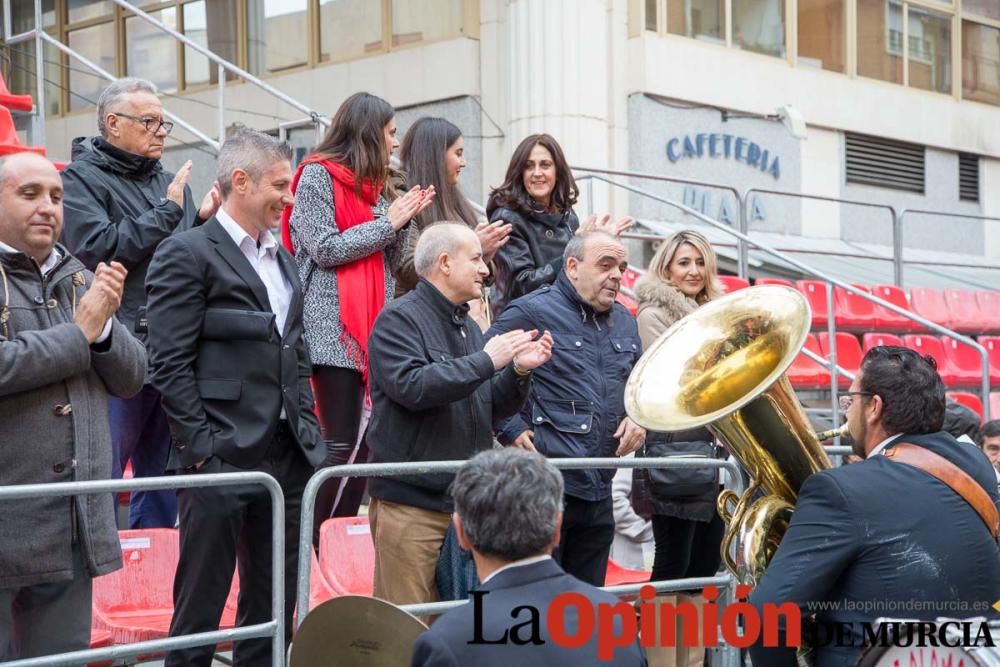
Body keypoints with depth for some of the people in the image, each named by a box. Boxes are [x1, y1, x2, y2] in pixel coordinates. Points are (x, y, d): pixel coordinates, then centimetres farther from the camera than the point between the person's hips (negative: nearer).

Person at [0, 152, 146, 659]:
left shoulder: (80, 279, 14)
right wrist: (78, 332, -11)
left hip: (76, 524, 6)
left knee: (64, 658, 12)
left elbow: (131, 378, 12)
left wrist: (103, 324, -6)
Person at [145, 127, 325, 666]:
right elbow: (170, 365, -13)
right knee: (200, 610, 1)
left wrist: (309, 435, 12)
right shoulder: (187, 254, -7)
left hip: (287, 459, 8)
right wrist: (201, 451, -16)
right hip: (222, 460, -7)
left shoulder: (281, 258, 17)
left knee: (273, 608, 13)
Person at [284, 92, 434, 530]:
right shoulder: (317, 176, -3)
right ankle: (316, 544, -4)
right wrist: (387, 222, -6)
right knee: (342, 445, -10)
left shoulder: (371, 185, 20)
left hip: (373, 330, 8)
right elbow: (326, 248, -14)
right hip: (334, 332, -8)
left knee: (365, 443, 4)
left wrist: (404, 220, 4)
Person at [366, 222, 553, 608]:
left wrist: (519, 371, -1)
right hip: (411, 501, -8)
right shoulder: (399, 319, -7)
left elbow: (495, 408, 18)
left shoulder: (468, 326, 18)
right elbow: (411, 386, -23)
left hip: (467, 501, 8)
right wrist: (485, 361, -19)